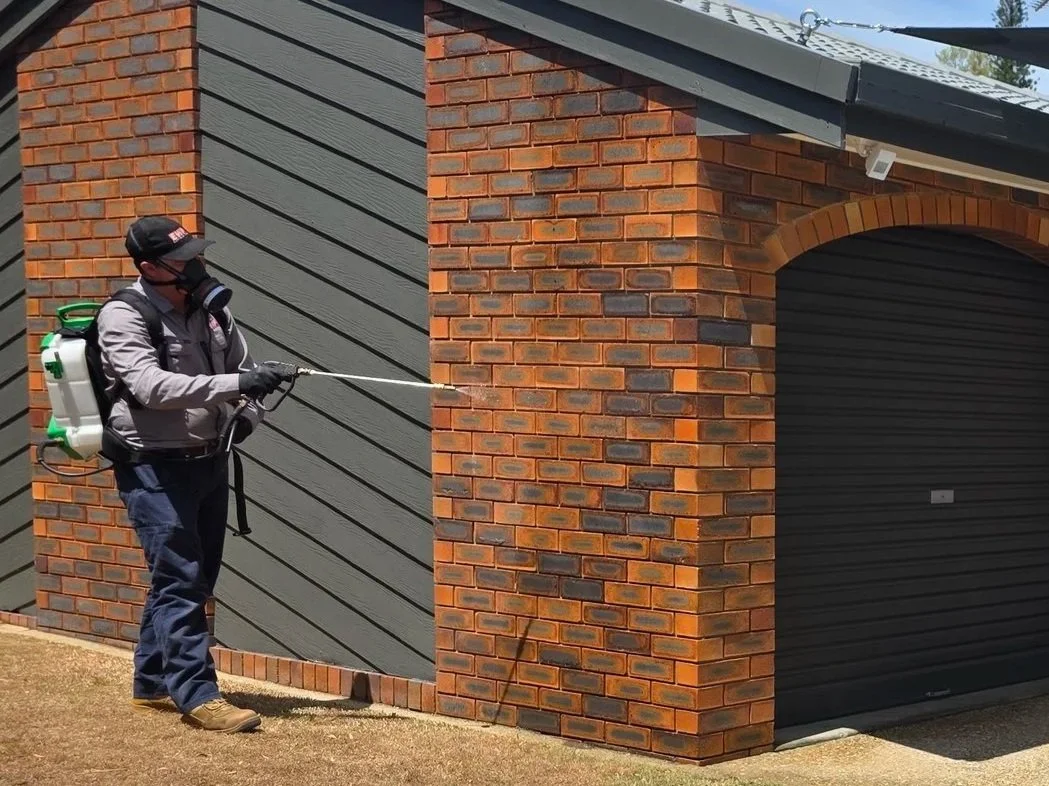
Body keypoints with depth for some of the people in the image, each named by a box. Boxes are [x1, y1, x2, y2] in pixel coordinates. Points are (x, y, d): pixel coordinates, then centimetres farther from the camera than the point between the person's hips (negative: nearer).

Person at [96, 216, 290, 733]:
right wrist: (236, 385, -35)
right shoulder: (123, 317, -15)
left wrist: (248, 416, -5)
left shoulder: (209, 306, 5)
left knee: (194, 580, 15)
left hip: (209, 462, 8)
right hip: (154, 469, -7)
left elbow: (243, 366, 16)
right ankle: (197, 697, -5)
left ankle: (152, 683, 29)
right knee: (180, 583, -9)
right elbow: (153, 386, -28)